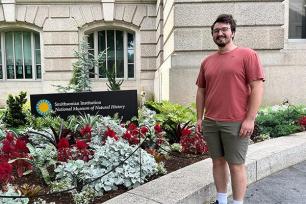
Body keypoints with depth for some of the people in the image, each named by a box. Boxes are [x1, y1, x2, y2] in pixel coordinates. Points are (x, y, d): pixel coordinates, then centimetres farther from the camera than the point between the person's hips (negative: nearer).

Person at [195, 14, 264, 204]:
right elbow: (201, 91, 15)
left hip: (236, 123, -5)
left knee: (236, 165, 4)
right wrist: (199, 118, 11)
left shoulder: (248, 55, -3)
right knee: (218, 161, 14)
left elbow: (257, 87, -8)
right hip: (210, 122, 5)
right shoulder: (207, 61, 12)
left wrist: (250, 119, -13)